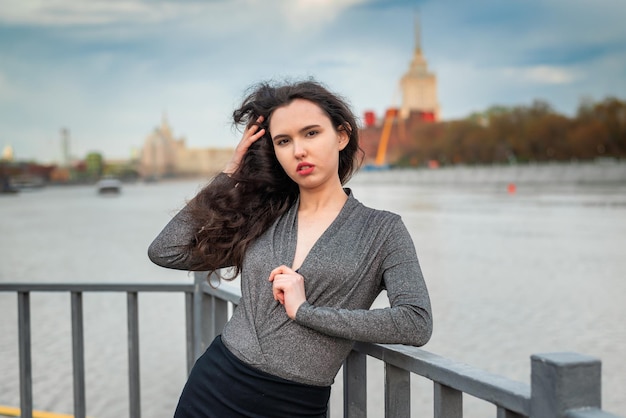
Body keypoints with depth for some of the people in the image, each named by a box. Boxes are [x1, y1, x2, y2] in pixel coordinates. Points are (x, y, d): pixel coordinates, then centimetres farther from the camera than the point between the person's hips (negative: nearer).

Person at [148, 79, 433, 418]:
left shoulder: (382, 230, -2)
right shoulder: (261, 216, 6)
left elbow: (417, 324, -15)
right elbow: (165, 252, 0)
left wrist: (306, 311, -16)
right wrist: (231, 173, 2)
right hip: (214, 387, 3)